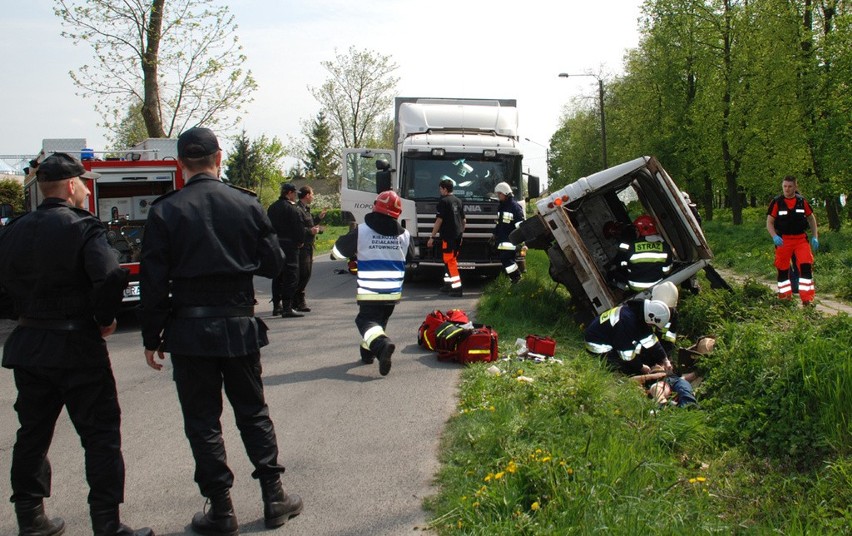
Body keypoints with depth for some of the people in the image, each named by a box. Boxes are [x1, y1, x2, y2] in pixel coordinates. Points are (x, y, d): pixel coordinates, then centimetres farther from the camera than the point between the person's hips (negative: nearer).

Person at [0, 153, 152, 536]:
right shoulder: (83, 228, -13)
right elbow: (110, 280, -26)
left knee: (32, 433, 17)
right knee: (100, 435, 1)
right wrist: (105, 320, -10)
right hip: (76, 346, -6)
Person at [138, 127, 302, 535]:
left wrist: (152, 337, 0)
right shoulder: (247, 204, -2)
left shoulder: (165, 211, -7)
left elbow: (153, 282, -8)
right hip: (239, 326, 2)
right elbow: (273, 264, 2)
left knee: (202, 421, 7)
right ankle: (274, 498, 19)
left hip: (189, 330, -2)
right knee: (253, 412, 15)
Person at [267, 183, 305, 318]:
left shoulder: (272, 207, 12)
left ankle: (276, 306, 22)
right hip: (289, 245, -8)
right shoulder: (292, 208, -13)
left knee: (277, 276, 16)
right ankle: (287, 308, -9)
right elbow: (299, 227, -16)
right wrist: (301, 241, -3)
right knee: (291, 276, -5)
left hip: (274, 245, 8)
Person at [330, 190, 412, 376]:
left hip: (369, 291, -4)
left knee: (366, 320, 0)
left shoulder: (360, 231, -8)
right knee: (380, 320, 24)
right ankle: (368, 352, 33)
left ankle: (381, 343, -29)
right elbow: (409, 257, 16)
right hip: (393, 292, 4)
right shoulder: (404, 235, 0)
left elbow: (337, 253, 2)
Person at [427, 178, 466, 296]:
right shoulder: (458, 201, 13)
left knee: (449, 261, -6)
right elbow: (463, 220, 17)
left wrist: (432, 237, -11)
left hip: (448, 235, -8)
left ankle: (457, 288, -13)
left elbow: (439, 221, -14)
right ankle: (448, 283, 27)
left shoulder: (443, 201, -10)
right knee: (451, 260, 19)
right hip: (458, 235, 8)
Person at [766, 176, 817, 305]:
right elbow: (769, 222, 0)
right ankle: (785, 297, 18)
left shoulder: (802, 201, 5)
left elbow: (811, 218, 15)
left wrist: (815, 237, 7)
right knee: (782, 269, 5)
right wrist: (774, 236, -17)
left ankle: (807, 298, -8)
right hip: (783, 240, -1)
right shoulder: (776, 202, -1)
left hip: (801, 239, 1)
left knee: (806, 266, -11)